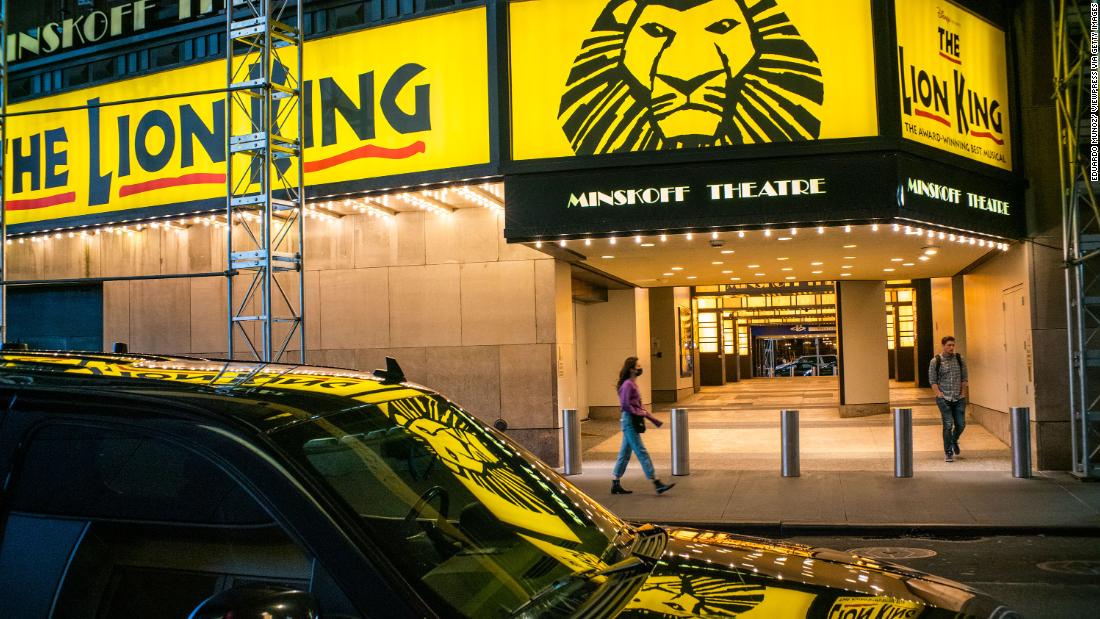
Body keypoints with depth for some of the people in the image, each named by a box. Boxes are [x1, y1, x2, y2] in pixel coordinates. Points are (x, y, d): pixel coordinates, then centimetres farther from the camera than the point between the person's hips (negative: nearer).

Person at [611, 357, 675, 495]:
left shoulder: (632, 384, 16)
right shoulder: (627, 384, -14)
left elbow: (638, 406, 21)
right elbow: (625, 405, -22)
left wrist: (652, 418, 16)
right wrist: (641, 413, -14)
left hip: (631, 422, 10)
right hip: (629, 421, -10)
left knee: (625, 453, 12)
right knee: (642, 453, -8)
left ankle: (616, 485, 17)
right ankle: (657, 484, -7)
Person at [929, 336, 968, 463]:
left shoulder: (959, 359, 5)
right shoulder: (936, 361, -2)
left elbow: (964, 378, 10)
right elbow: (932, 380, -1)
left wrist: (963, 393, 4)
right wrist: (939, 394, -9)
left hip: (959, 398, 3)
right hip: (944, 398, -3)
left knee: (961, 424, 4)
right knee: (948, 425, -8)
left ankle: (954, 441, 36)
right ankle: (948, 452, 3)